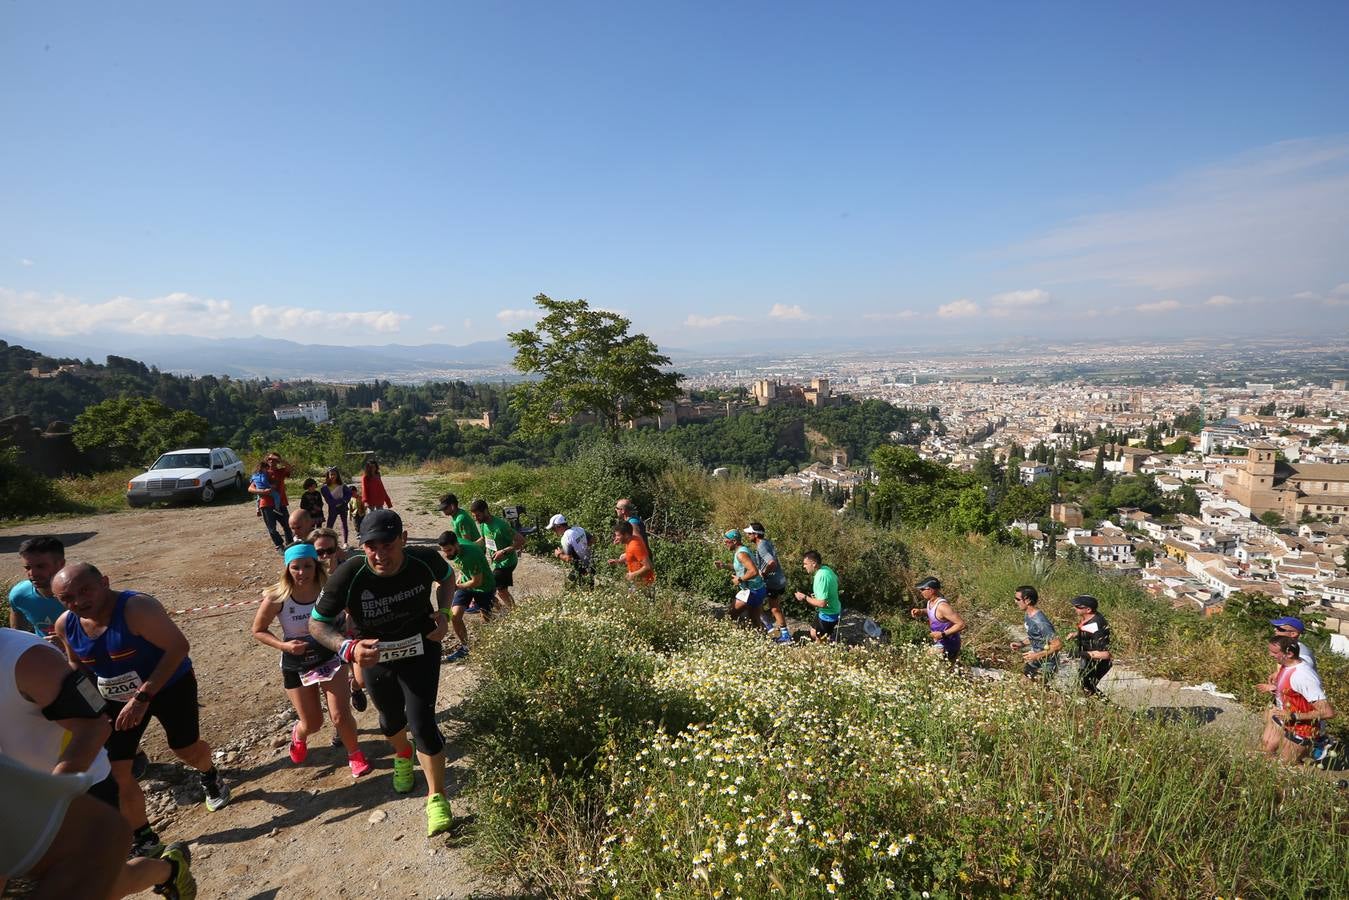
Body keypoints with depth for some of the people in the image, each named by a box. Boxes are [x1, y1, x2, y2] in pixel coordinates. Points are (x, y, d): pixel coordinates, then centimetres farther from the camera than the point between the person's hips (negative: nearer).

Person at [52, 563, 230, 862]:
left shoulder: (136, 607, -32)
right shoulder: (66, 625, -10)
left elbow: (178, 646, -33)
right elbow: (76, 663, 10)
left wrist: (143, 696, -34)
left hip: (169, 686, -5)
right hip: (116, 699, 5)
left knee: (187, 749, 9)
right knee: (113, 771, 1)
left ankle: (210, 776, 47)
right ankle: (143, 839, 21)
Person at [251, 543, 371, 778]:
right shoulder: (277, 598, -21)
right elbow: (258, 631, -6)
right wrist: (284, 646, -20)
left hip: (330, 658, 0)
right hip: (296, 666, 0)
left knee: (341, 717, -9)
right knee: (312, 724, 13)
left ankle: (354, 753, 23)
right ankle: (299, 735, 52)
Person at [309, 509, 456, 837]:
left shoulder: (425, 561, -28)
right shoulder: (349, 575, -32)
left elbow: (447, 577, -2)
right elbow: (317, 623, -20)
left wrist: (443, 611, -19)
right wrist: (348, 648, -38)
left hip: (420, 649, -1)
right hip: (375, 656, 2)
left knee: (421, 722, -8)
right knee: (391, 719, 24)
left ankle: (436, 798, 14)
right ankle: (403, 756, 60)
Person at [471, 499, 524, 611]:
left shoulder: (500, 525, -28)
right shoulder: (483, 524, -3)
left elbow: (521, 540, -26)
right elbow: (484, 539, 18)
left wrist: (503, 551, -31)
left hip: (506, 562, -8)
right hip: (497, 562, 8)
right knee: (502, 590, 18)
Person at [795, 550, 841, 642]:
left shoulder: (821, 577, -31)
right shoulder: (825, 569, -4)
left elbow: (822, 603, -32)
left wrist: (805, 598, -17)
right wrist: (813, 595, 9)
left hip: (828, 614, -9)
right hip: (831, 610, 9)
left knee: (821, 642, 7)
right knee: (813, 633, 22)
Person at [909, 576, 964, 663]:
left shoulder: (942, 606, -30)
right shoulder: (930, 601, -3)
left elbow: (961, 624, -31)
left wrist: (942, 634, -32)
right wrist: (921, 611, 3)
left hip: (947, 646, -9)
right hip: (940, 643, 9)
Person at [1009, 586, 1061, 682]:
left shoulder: (1040, 622, -29)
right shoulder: (1028, 615, 0)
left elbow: (1058, 645, -28)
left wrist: (1037, 656, -26)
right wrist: (1022, 644, -1)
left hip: (1045, 666, -9)